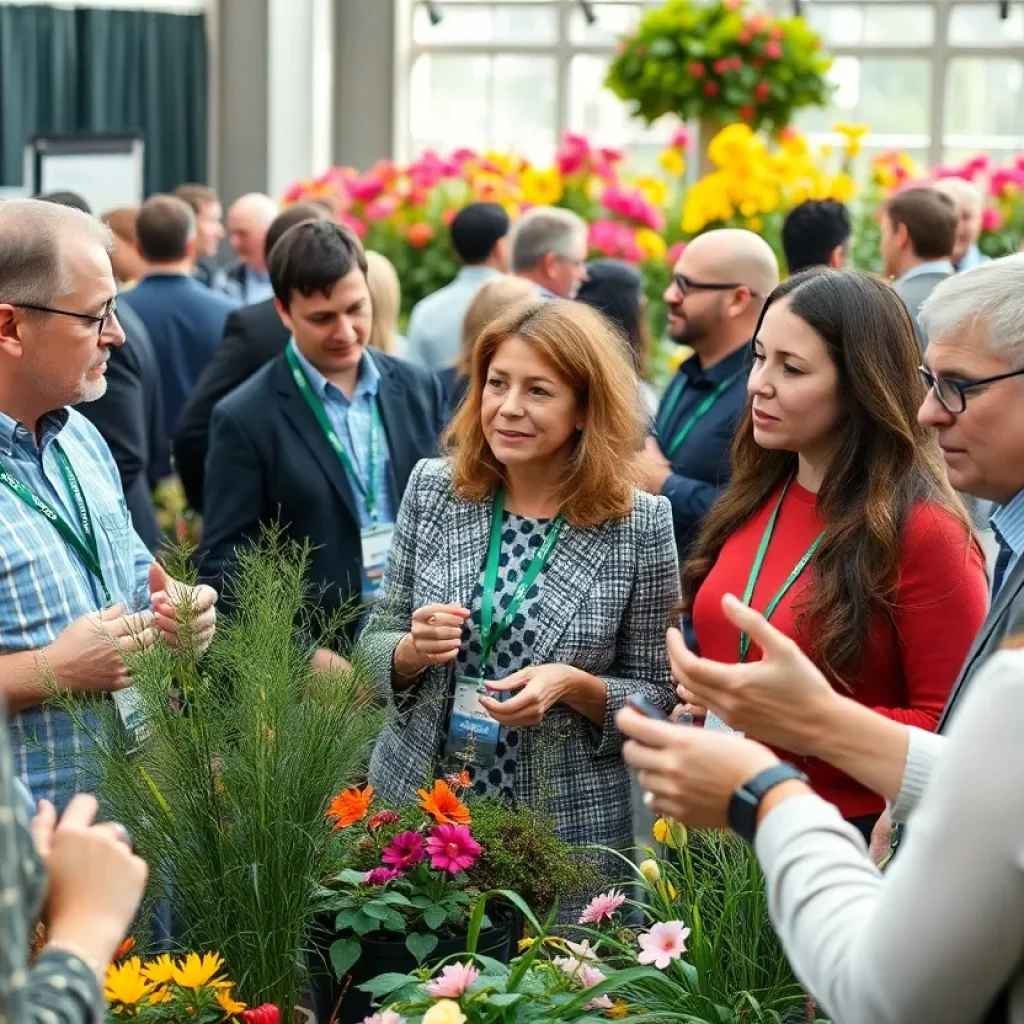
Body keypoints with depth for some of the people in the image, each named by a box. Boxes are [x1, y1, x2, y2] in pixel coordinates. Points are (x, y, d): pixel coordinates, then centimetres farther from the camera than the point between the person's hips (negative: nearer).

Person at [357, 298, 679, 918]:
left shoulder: (640, 525, -9)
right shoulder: (433, 490, -1)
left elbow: (657, 697, -2)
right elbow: (375, 647, 6)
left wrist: (574, 686, -20)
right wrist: (413, 651, -15)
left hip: (568, 832, -2)